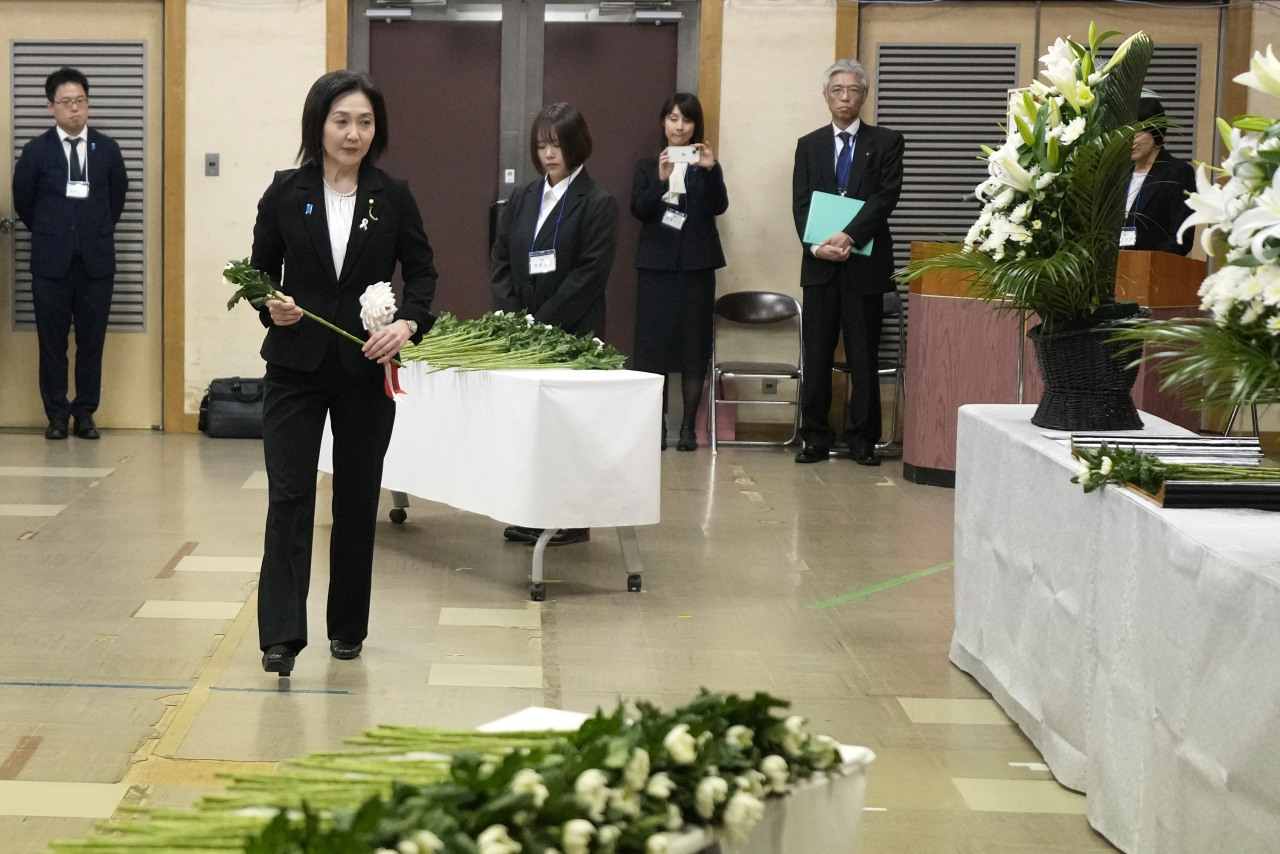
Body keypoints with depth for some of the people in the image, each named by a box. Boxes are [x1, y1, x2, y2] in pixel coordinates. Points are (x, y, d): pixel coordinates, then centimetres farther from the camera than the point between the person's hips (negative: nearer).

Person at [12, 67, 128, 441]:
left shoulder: (107, 149, 3)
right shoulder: (36, 150, -1)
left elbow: (117, 197, 15)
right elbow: (23, 201, 9)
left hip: (97, 261, 1)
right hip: (51, 261, -1)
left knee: (92, 342, 3)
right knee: (52, 342, 3)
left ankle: (86, 413, 13)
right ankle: (56, 415, 12)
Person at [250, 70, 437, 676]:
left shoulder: (393, 197, 0)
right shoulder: (285, 193, 0)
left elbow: (422, 273, 6)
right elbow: (260, 270, 7)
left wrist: (408, 322, -12)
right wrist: (272, 305, -14)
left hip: (367, 370, 1)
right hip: (295, 367, -1)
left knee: (357, 499, 9)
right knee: (288, 496, -8)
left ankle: (348, 626, 23)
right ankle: (281, 636, -9)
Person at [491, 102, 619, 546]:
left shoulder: (598, 204, -5)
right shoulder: (522, 199, 12)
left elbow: (589, 275, -11)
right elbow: (501, 261, 11)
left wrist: (542, 322, -15)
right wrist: (514, 319, -3)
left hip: (571, 335, -5)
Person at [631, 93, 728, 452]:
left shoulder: (706, 166, 8)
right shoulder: (647, 167, 9)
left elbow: (719, 207, -7)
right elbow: (639, 210, -5)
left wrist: (711, 170, -23)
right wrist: (661, 180, -22)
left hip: (697, 265, 0)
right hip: (656, 264, 0)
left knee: (694, 343, -1)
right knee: (653, 343, -3)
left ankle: (688, 426, 3)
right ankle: (656, 424, 2)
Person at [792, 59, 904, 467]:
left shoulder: (886, 142, 5)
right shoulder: (809, 145, 13)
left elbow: (886, 195, -8)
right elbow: (800, 204, 5)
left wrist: (848, 236, -20)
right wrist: (817, 246, -12)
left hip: (865, 262, -2)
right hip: (819, 263, 2)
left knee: (864, 357, 2)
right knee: (816, 355, 3)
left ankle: (863, 440, 8)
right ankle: (815, 438, 9)